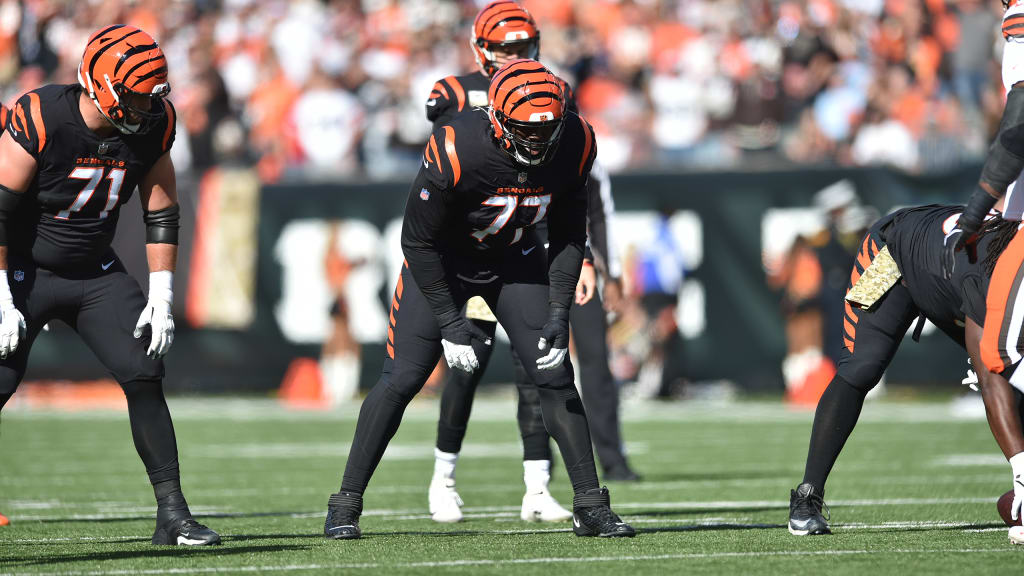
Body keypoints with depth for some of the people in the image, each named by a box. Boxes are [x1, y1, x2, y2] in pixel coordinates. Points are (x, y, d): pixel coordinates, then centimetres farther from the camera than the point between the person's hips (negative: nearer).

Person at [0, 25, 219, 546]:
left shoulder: (151, 125, -9)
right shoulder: (42, 120, -26)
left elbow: (161, 212, 2)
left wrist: (160, 297, -4)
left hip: (95, 274, 5)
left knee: (144, 376, -7)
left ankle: (172, 513, -3)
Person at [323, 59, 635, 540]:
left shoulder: (574, 144, -21)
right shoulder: (456, 151, -34)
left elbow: (567, 235, -6)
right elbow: (418, 240, -22)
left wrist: (559, 314, -13)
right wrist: (450, 323, -21)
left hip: (515, 258, 3)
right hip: (443, 260, -3)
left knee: (555, 375, -4)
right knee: (401, 380, -8)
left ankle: (590, 507, 4)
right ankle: (346, 505, 3)